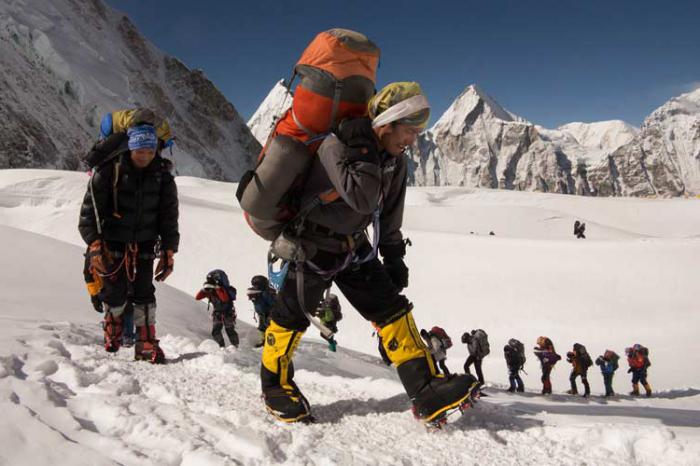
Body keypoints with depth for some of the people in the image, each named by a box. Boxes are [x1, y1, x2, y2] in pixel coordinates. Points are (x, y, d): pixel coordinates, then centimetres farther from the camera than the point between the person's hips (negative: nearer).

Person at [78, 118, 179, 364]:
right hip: (113, 242, -2)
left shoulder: (162, 176, -5)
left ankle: (146, 343, 6)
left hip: (144, 244, 2)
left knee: (144, 293, -2)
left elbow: (169, 216, 1)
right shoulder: (108, 171, -14)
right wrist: (94, 245, -18)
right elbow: (90, 210, -11)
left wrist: (168, 252, -3)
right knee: (115, 292, -1)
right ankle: (112, 323, 29)